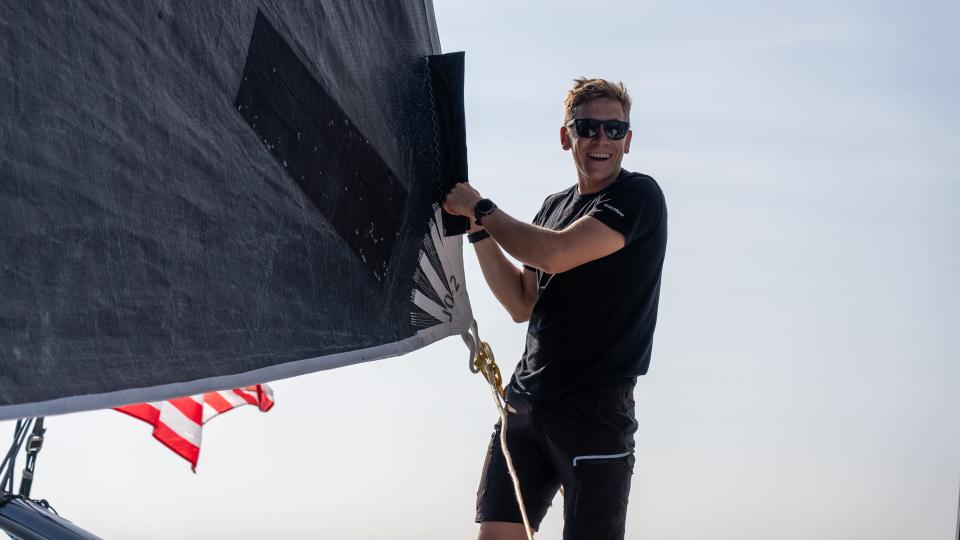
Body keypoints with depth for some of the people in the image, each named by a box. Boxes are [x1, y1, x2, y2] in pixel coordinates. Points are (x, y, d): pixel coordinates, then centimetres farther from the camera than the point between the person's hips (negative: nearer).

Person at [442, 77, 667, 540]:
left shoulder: (639, 197, -7)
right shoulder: (555, 207, 16)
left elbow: (556, 254, -20)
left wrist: (481, 207, -6)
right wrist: (478, 229, 7)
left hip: (595, 408, -7)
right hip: (526, 398, 7)